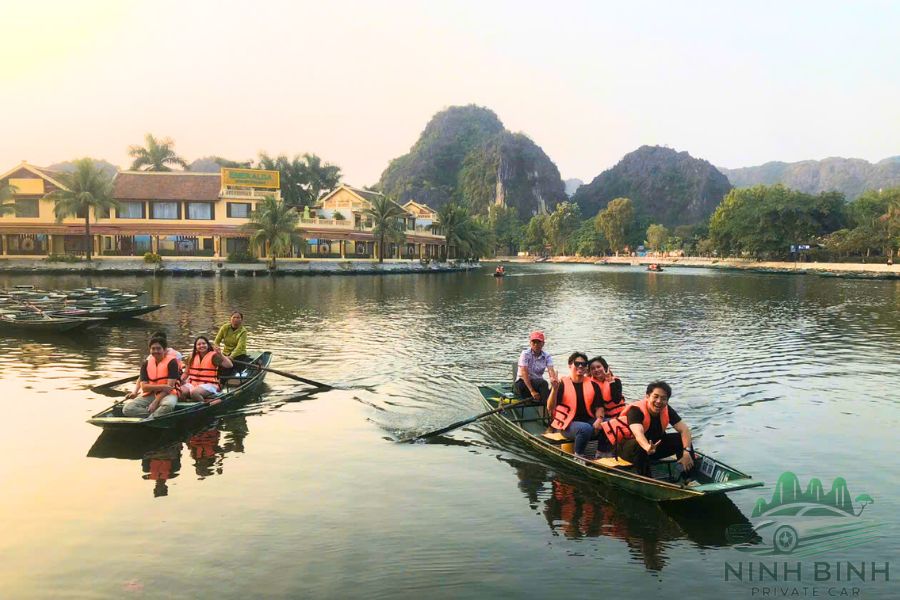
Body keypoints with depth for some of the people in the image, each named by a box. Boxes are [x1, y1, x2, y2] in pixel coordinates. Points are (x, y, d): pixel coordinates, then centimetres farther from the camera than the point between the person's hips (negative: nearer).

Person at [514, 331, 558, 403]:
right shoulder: (525, 354, -8)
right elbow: (524, 373, -18)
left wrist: (554, 379, -39)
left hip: (538, 383, 5)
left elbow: (551, 371, -14)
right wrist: (532, 391, -28)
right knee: (543, 383, -30)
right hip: (522, 383, -5)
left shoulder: (546, 356, 4)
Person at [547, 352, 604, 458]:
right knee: (585, 428, -34)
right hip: (568, 424, -4)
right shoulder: (562, 384, -3)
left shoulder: (593, 384, 9)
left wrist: (598, 419, -13)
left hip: (588, 420, 4)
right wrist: (555, 389, -27)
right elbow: (550, 408, -12)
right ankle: (578, 456, -12)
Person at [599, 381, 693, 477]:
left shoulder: (667, 410, -10)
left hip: (654, 444, 6)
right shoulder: (636, 410, -28)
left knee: (682, 439, -13)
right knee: (639, 447, -39)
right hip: (627, 445, -6)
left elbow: (684, 430, -15)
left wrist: (686, 451, -34)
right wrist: (648, 447, -68)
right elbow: (638, 433, -45)